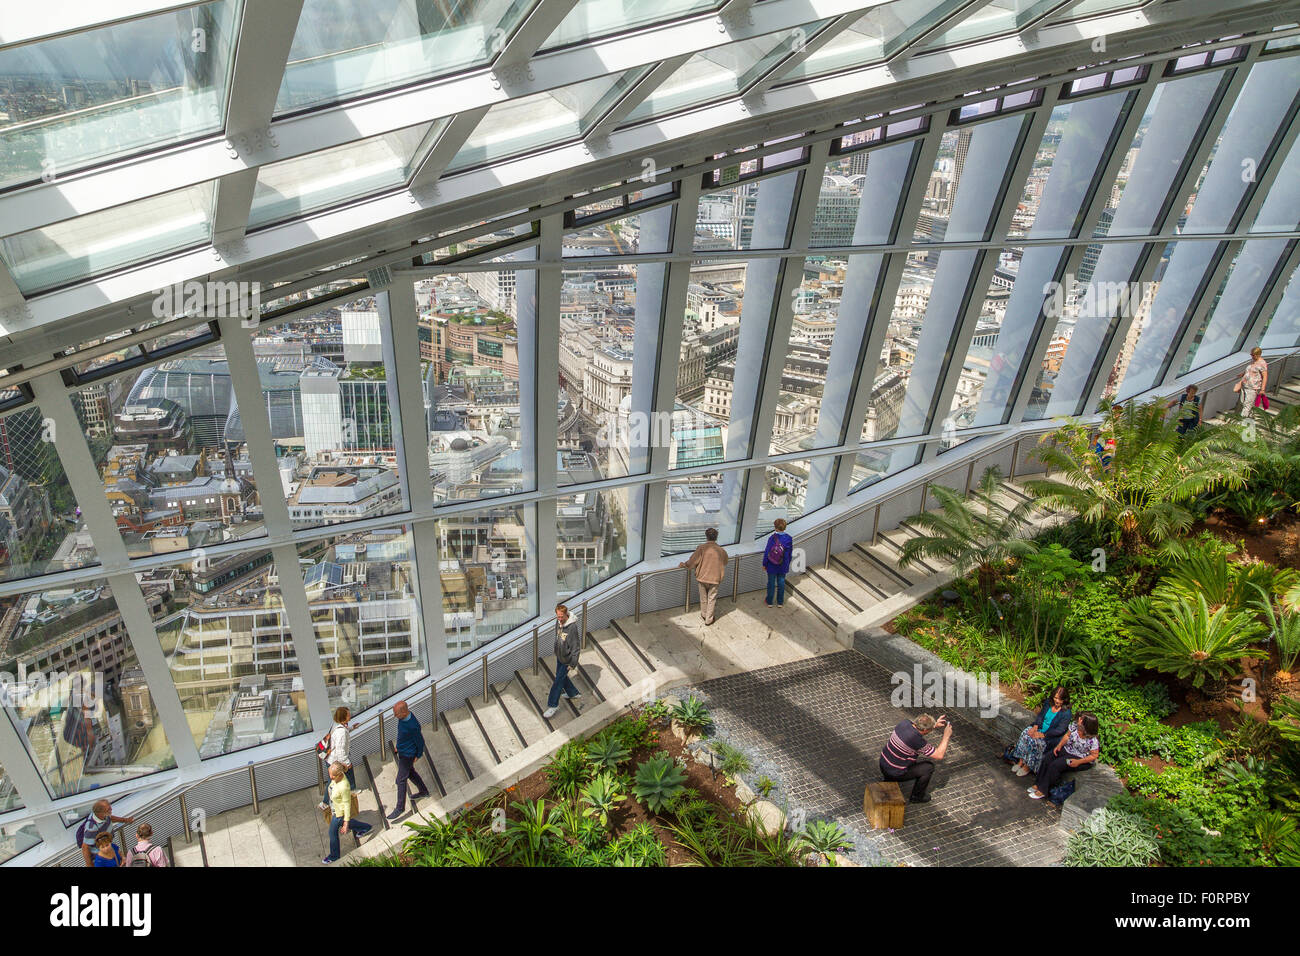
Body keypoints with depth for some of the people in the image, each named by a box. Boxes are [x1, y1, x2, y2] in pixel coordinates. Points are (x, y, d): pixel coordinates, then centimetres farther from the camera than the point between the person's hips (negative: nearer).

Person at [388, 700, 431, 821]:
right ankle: (424, 791, 45)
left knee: (401, 780, 3)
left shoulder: (412, 726, -35)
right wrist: (398, 746, 18)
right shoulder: (403, 716, -11)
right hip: (402, 751, 8)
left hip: (407, 755, -8)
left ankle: (400, 807, 19)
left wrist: (418, 755, -6)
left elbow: (420, 741, -20)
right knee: (410, 773, 25)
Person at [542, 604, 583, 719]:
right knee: (562, 676, 22)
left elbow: (576, 645, -22)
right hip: (559, 656, 8)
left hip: (567, 659, -8)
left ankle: (553, 705, 11)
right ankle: (574, 694, 43)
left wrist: (573, 663, -19)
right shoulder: (558, 622, -4)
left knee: (558, 681, -2)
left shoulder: (572, 626, -28)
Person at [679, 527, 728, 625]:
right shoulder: (721, 550, -6)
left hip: (702, 577, 0)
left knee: (703, 598, 19)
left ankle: (703, 615, 37)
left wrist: (683, 564, 8)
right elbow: (724, 564, 11)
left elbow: (692, 561, -10)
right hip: (715, 578, 0)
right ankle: (708, 620, 21)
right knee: (712, 599, 13)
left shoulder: (702, 548, -14)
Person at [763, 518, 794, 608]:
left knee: (771, 583, 12)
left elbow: (767, 552, -13)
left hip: (771, 566, -2)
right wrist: (787, 564, 15)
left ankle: (769, 602, 25)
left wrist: (764, 564, -1)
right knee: (781, 582, 16)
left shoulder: (772, 538, -20)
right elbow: (790, 553, 0)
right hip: (783, 566, 2)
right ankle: (780, 602, 27)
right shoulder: (789, 539, -11)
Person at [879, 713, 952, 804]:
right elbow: (939, 755, -18)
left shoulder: (904, 723, -8)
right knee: (929, 767, 4)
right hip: (895, 773, -7)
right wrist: (946, 736, -8)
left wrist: (935, 725, 9)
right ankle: (916, 796, 20)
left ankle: (889, 781, 30)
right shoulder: (917, 740, -29)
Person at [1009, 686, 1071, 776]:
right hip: (1039, 728, 6)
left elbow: (1059, 730, -18)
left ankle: (1028, 767, -13)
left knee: (1035, 741, -29)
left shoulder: (1066, 712, -15)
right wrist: (1035, 726, -13)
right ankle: (1020, 761, -14)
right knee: (1025, 733, -21)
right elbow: (1040, 716, 6)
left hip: (1051, 737, -6)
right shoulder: (1048, 702, 2)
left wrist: (1042, 735, -24)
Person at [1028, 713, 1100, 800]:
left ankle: (1042, 791, -12)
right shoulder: (1075, 725, -9)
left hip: (1079, 758, -7)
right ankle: (1037, 784, -3)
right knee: (1046, 760, -11)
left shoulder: (1092, 740, -27)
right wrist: (1059, 745, -5)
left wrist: (1078, 762, -20)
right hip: (1066, 749, 7)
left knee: (1055, 765, -23)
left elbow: (1094, 755, -16)